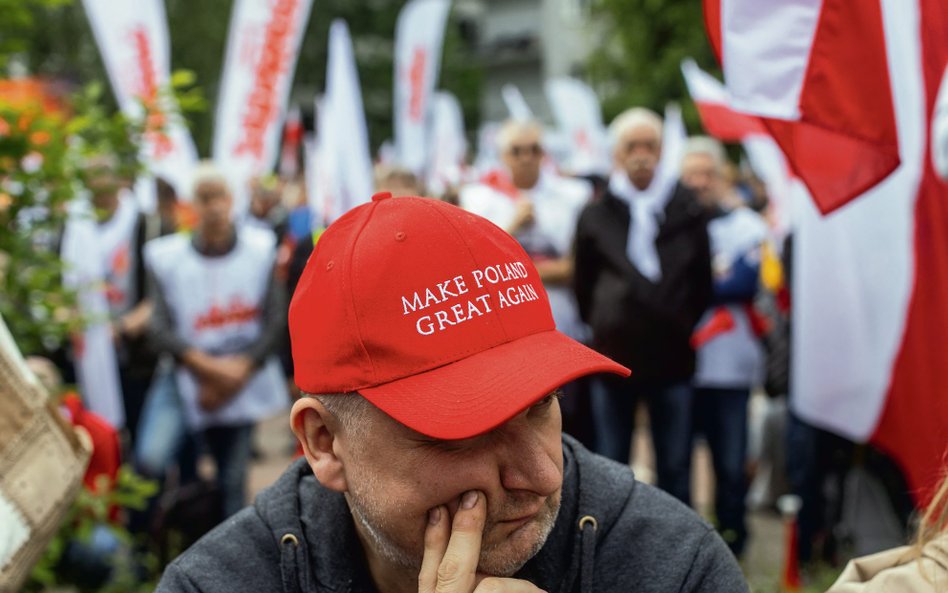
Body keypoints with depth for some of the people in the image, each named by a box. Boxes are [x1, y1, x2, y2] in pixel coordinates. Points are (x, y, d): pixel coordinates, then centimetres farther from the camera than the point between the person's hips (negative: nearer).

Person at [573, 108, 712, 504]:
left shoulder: (688, 211, 2)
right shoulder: (596, 215, 3)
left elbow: (703, 283, 9)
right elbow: (583, 286, 11)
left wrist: (685, 328, 7)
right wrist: (604, 326, 9)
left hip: (673, 357, 0)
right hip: (613, 354, 0)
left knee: (675, 469, 7)